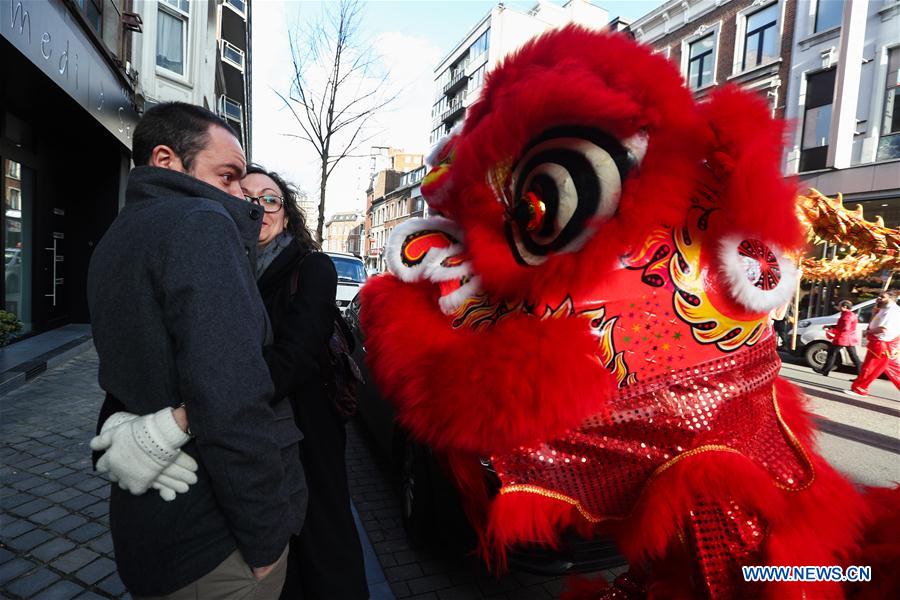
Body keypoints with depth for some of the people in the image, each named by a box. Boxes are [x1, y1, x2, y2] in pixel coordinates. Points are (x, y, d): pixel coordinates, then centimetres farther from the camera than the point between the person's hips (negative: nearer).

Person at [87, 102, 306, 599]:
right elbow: (232, 401, -28)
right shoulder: (201, 223, -19)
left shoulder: (114, 240, 13)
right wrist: (266, 538, -20)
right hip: (213, 542, -9)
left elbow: (127, 377, 14)